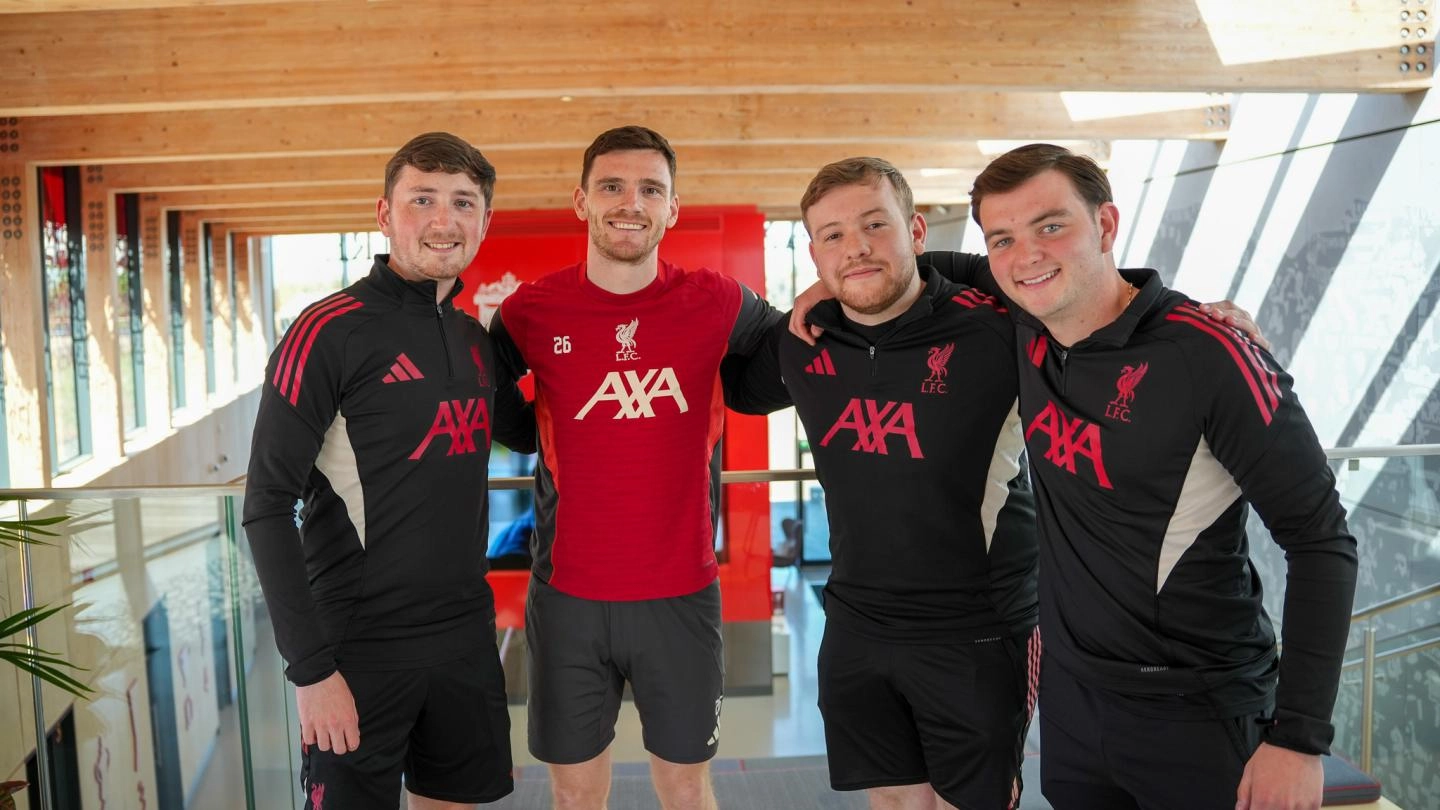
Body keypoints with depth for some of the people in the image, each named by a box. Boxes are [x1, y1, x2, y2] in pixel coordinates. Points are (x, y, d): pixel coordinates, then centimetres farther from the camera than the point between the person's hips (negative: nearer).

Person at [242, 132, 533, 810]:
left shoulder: (476, 336, 6)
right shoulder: (330, 330, -13)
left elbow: (524, 431, 23)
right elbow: (267, 507, -14)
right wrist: (311, 666, -17)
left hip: (467, 633, 6)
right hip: (362, 645, -6)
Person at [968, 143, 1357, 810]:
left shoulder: (1207, 355, -21)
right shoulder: (1026, 332, -4)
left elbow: (1320, 541, -17)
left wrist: (1300, 737, -18)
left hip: (1197, 713, -6)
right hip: (1068, 695, 6)